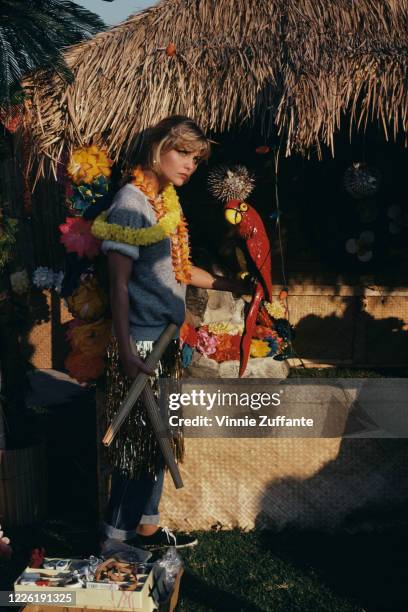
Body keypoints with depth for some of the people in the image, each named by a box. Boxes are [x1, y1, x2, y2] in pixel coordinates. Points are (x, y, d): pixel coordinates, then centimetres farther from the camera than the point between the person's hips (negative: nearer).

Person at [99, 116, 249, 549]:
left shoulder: (165, 202, 12)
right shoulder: (131, 202, -14)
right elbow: (119, 281, -17)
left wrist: (231, 286, 28)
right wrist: (126, 350, -21)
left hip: (164, 339, 9)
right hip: (141, 341, -9)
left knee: (155, 437, 15)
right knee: (139, 438, -1)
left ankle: (143, 526, 28)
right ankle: (121, 532, 13)